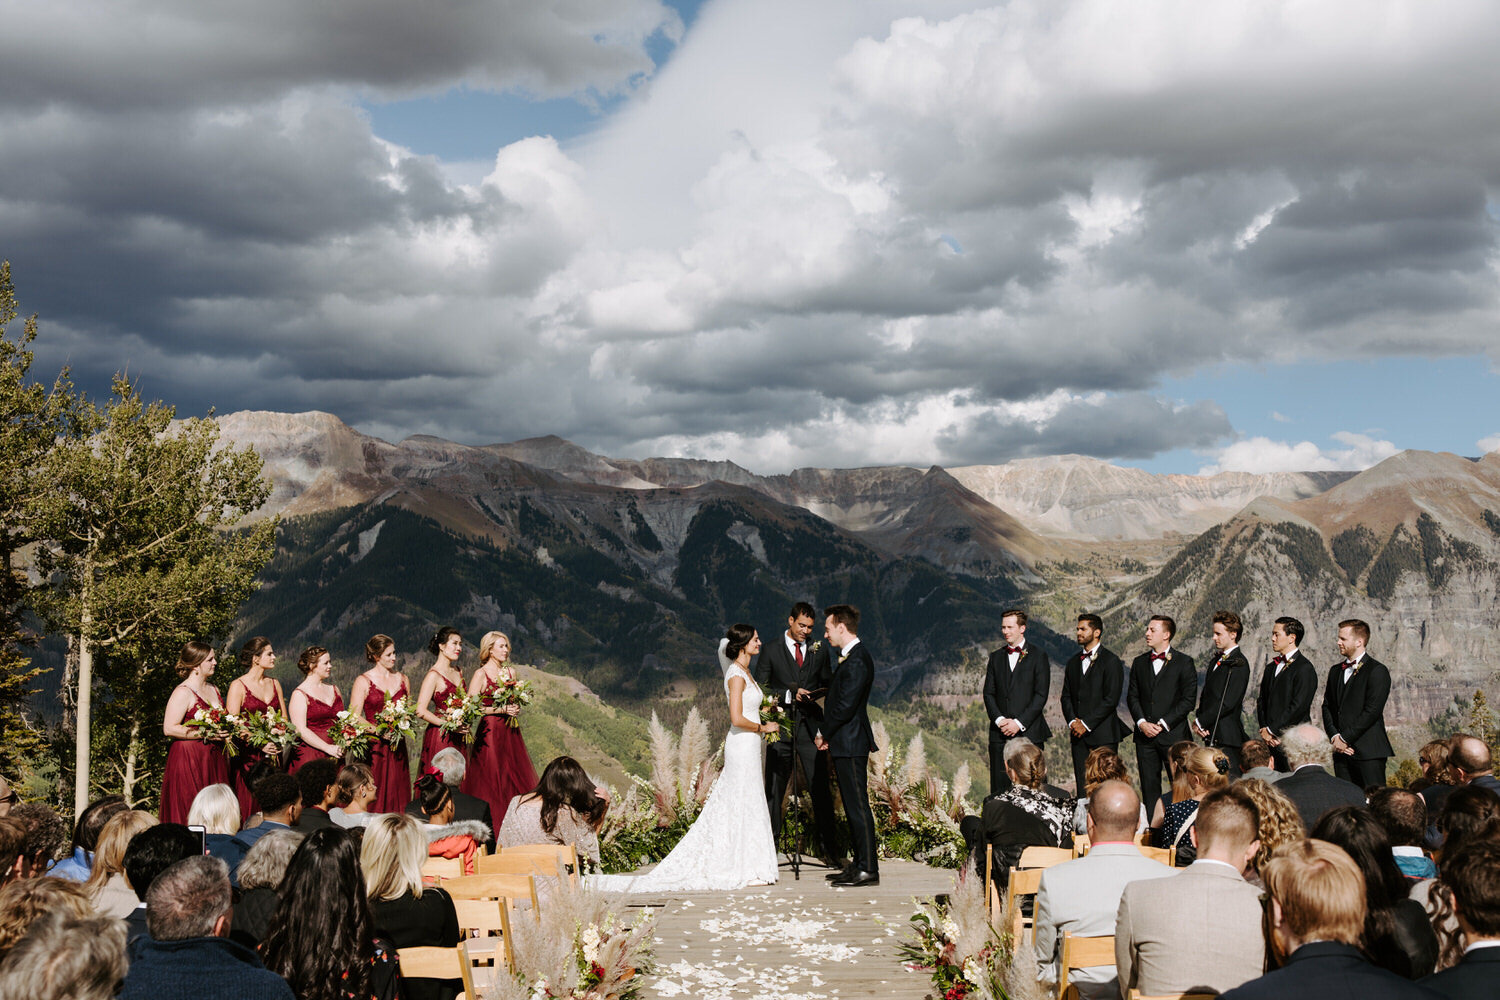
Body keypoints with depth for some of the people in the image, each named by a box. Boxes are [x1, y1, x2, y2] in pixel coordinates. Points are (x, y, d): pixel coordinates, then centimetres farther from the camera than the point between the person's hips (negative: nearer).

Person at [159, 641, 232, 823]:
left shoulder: (214, 690, 15)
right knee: (189, 814, -6)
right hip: (189, 759, -7)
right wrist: (205, 734, -19)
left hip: (214, 760, 7)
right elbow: (169, 728, -17)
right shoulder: (183, 692, -9)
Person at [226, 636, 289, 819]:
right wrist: (260, 745, -18)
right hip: (248, 756, -5)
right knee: (249, 806, -6)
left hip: (272, 755, 5)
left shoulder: (275, 684, 14)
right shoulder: (238, 686, -3)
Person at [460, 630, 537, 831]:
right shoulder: (481, 674, -6)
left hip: (511, 733, 6)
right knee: (491, 782, -5)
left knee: (517, 780, 3)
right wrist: (501, 710, -16)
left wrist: (516, 709, -1)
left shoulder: (511, 671, 12)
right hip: (490, 732, -6)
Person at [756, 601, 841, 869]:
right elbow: (760, 690, 1)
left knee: (821, 790, 1)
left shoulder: (820, 650, 11)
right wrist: (789, 695, -12)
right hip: (781, 728, -2)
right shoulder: (770, 651, 4)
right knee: (774, 790, 1)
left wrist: (817, 693, -5)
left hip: (811, 726, 2)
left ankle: (829, 849, 7)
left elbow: (828, 684, 18)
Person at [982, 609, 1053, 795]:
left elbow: (1041, 695, -3)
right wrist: (999, 720, -6)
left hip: (1029, 731, -3)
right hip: (1000, 733, 3)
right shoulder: (996, 657, 16)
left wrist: (1019, 723, -10)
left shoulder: (1038, 655, 3)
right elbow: (988, 693, 11)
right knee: (999, 786, 0)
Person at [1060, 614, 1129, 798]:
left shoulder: (1111, 661, -3)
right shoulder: (1073, 662, 17)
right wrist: (1072, 721, -2)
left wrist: (1087, 724, -12)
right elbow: (1066, 696, 16)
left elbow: (1111, 699, -10)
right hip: (1079, 734, 6)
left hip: (1103, 734, -6)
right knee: (1082, 784, 4)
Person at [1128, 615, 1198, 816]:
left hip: (1173, 734, -4)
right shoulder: (1139, 662, 14)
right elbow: (1132, 696, 12)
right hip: (1145, 734, 4)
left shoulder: (1184, 662, 0)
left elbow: (1188, 699, -5)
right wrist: (1142, 722, -5)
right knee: (1149, 786, 4)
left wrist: (1163, 723, -11)